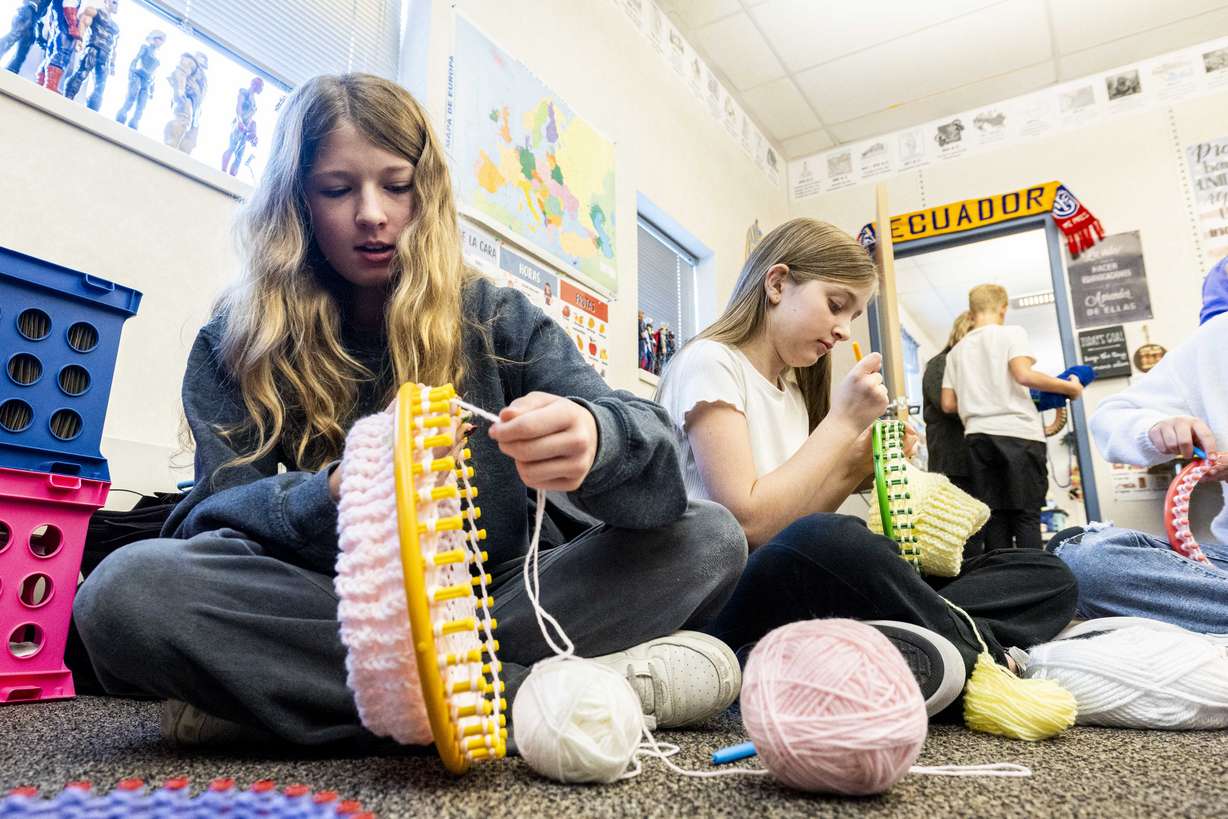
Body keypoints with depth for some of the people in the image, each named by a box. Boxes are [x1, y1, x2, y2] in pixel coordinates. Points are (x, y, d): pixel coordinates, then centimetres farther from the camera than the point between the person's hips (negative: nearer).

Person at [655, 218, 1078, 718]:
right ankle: (981, 650, -14)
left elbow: (797, 518, 15)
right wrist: (843, 421, -10)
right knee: (824, 543, -41)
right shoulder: (710, 362, -4)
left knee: (1046, 577, -1)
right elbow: (751, 524, -17)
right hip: (729, 608, -7)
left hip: (805, 606, 8)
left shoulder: (795, 390, 20)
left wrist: (856, 467, 1)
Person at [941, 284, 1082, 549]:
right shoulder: (1011, 333, 2)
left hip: (978, 435, 4)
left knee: (995, 516, 5)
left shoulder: (956, 351, 15)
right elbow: (1023, 375, -14)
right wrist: (1069, 387, -2)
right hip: (1018, 433, -4)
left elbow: (948, 404, 11)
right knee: (1026, 515, -1)